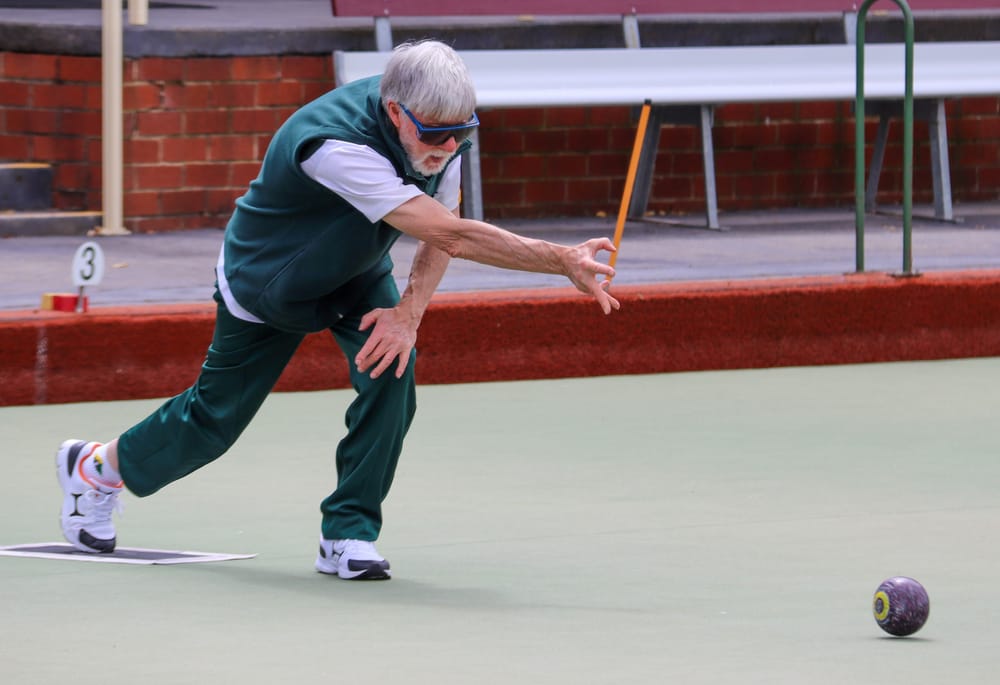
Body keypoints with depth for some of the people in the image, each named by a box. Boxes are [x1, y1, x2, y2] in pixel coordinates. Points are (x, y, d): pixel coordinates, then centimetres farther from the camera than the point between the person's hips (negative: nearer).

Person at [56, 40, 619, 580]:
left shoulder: (443, 127, -24)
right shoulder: (335, 145, -46)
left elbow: (441, 233, -11)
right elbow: (451, 236, -52)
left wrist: (410, 311, -28)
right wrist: (563, 261, -56)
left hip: (356, 276, 5)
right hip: (265, 282, -5)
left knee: (391, 368, -23)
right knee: (215, 418, 12)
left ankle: (348, 535, -11)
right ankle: (97, 467, 42)